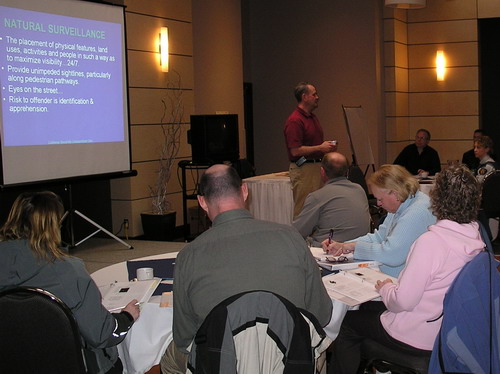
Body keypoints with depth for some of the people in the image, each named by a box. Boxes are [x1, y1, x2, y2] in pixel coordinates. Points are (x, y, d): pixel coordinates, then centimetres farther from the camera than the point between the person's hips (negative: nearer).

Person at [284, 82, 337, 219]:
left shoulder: (313, 117, 15)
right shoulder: (294, 121, -15)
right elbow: (295, 151, -20)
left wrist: (328, 145, 7)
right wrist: (320, 148, -15)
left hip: (317, 166, 9)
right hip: (303, 170, -9)